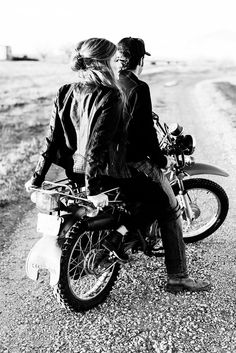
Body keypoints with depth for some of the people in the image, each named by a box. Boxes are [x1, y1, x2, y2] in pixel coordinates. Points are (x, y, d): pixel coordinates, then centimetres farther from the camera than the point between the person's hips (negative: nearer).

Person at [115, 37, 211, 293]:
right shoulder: (138, 88, -17)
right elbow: (145, 130, -19)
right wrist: (161, 160, -6)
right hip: (133, 161, -9)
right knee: (170, 211, 0)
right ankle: (177, 277, 2)